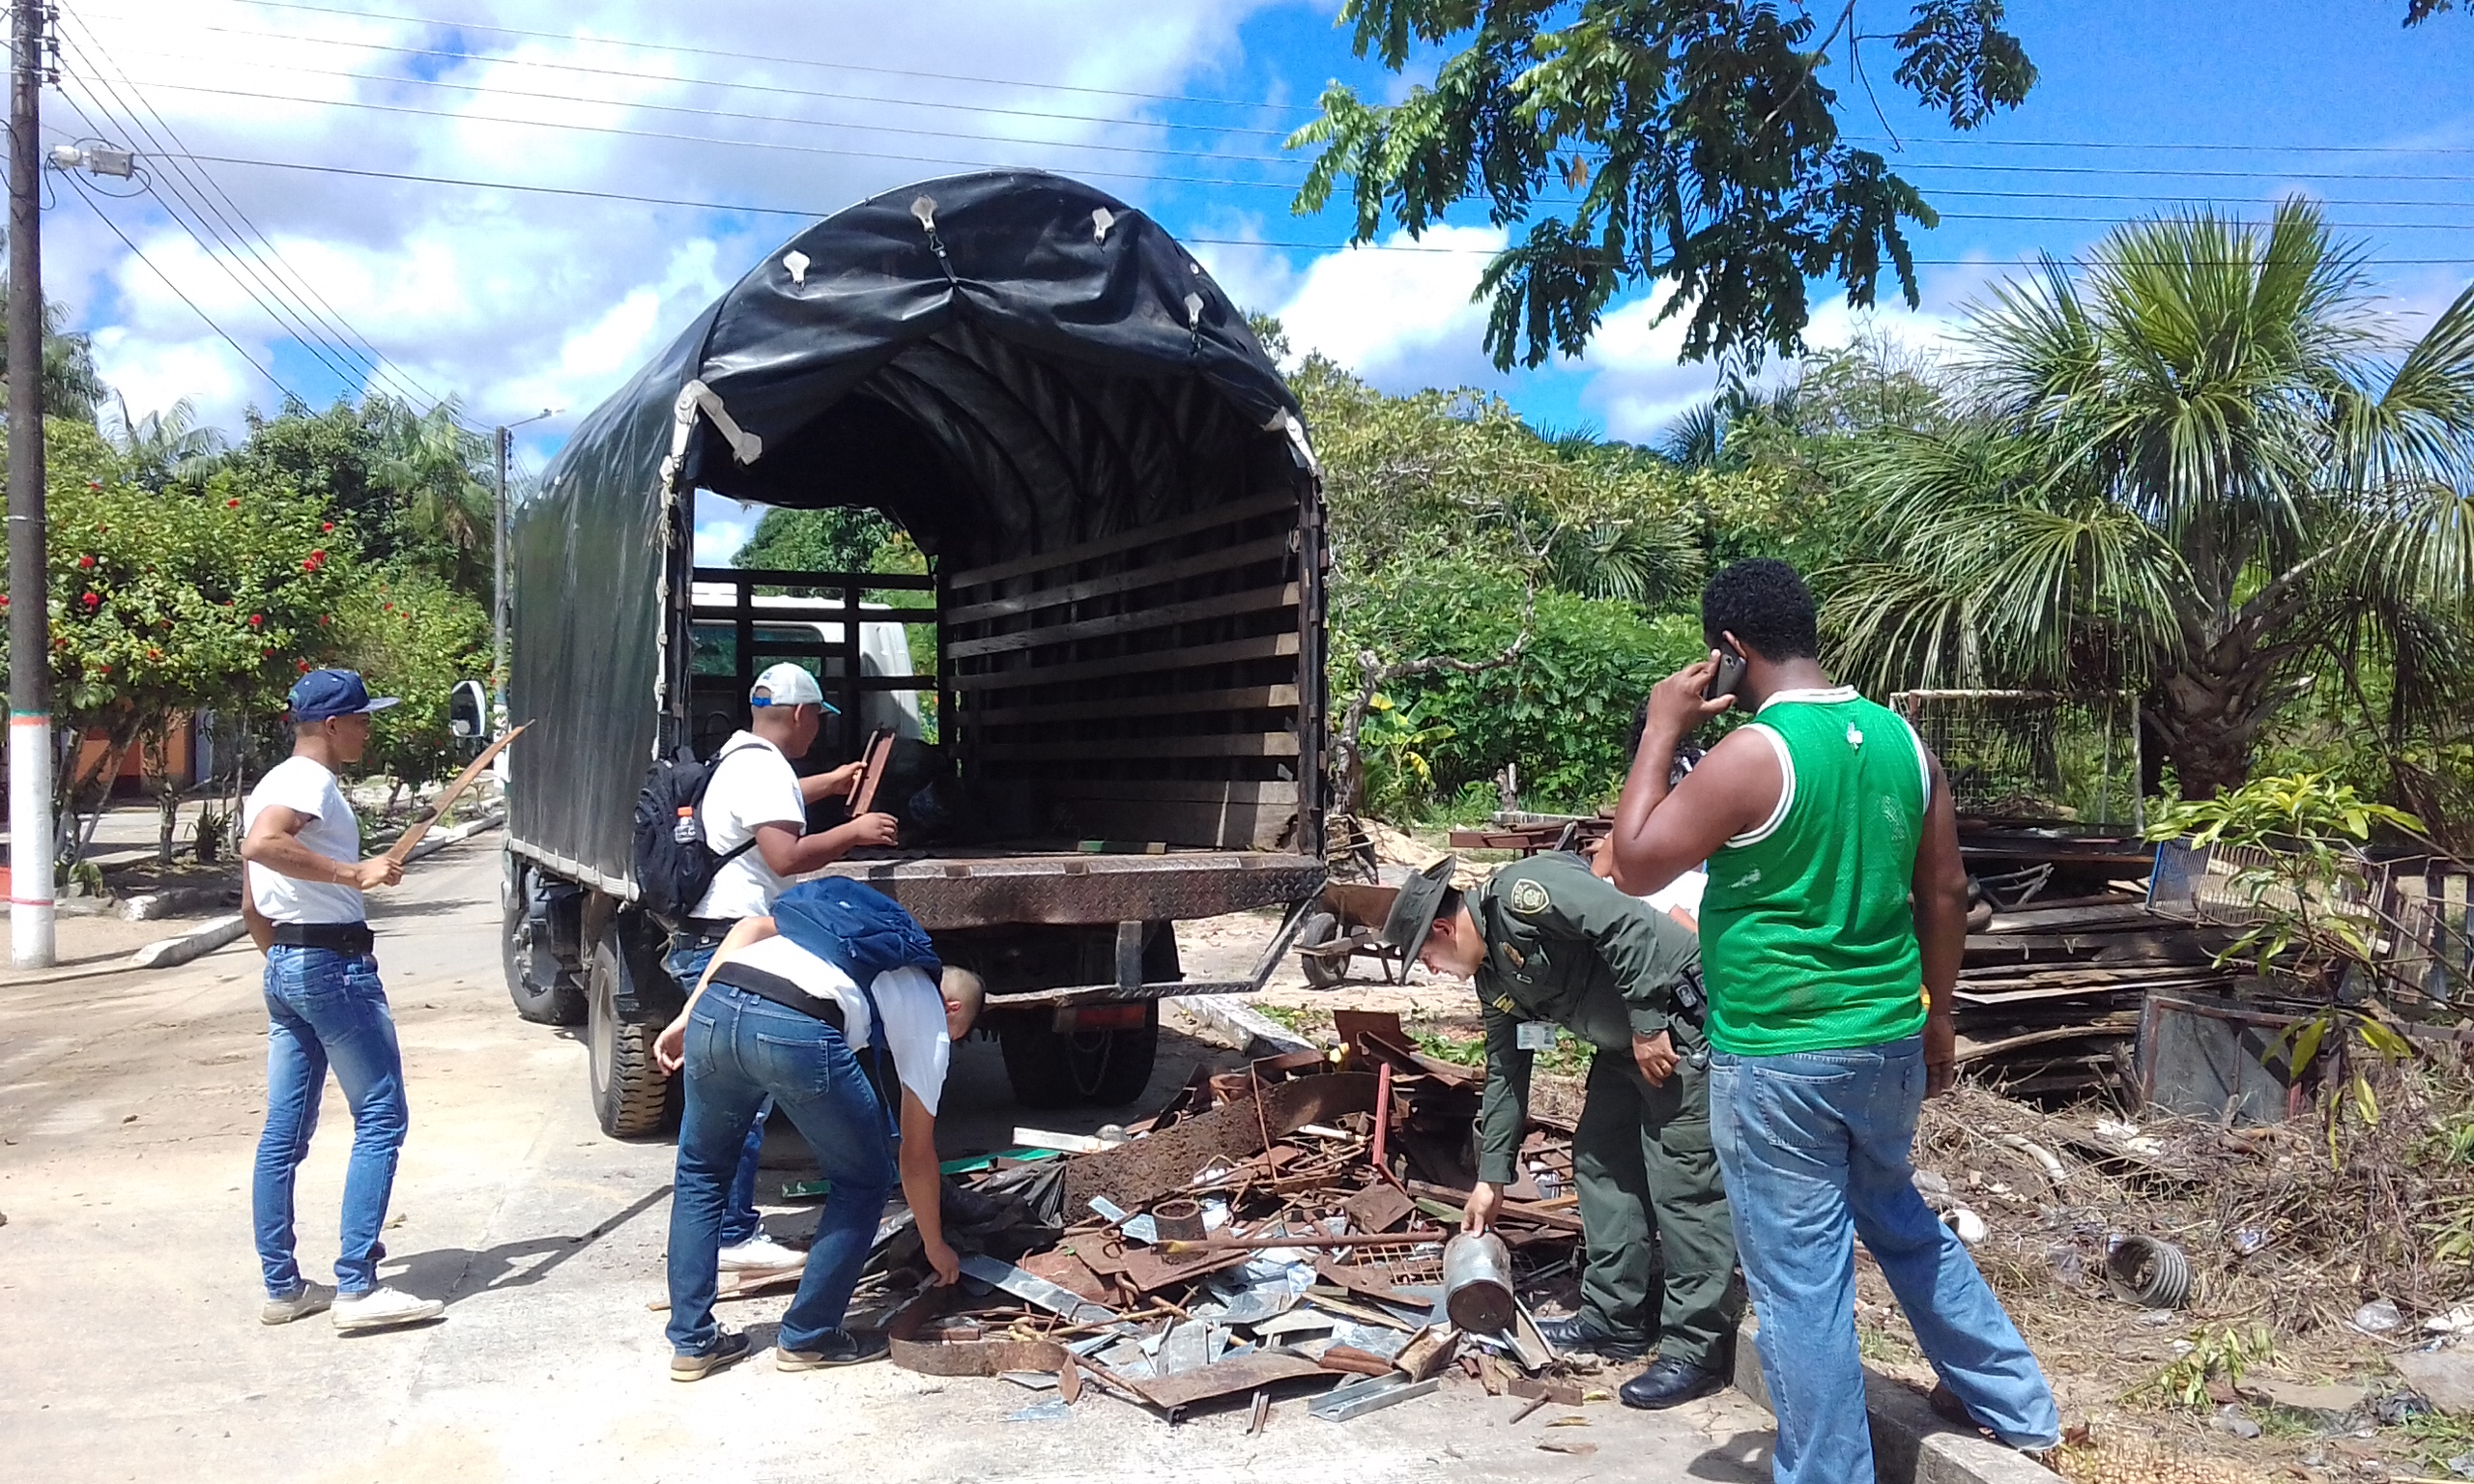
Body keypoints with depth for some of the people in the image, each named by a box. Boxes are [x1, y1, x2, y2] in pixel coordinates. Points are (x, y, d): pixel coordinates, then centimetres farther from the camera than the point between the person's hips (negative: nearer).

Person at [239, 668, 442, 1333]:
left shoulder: (273, 784, 18)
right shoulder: (312, 781, -11)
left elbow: (252, 906, 22)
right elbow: (260, 844, -33)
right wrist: (353, 871, -31)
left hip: (284, 966, 10)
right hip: (336, 965, -10)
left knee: (285, 1131, 10)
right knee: (380, 1118, -5)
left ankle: (283, 1287, 16)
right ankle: (357, 1288, -7)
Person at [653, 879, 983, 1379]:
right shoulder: (931, 1018, 26)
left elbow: (750, 928, 22)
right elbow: (916, 1156, 29)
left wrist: (688, 1017, 19)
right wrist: (935, 1246, 42)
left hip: (714, 1009, 5)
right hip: (798, 1033, -5)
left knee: (700, 1174, 28)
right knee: (863, 1181, 21)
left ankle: (692, 1341, 29)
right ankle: (807, 1337, 25)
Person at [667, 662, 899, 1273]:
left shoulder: (736, 757, 19)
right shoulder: (764, 769, -14)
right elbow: (786, 856, -24)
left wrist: (827, 783, 53)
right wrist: (854, 832, -11)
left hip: (706, 945, 11)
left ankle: (724, 1219, 24)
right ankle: (736, 1236, -4)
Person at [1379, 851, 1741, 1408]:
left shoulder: (1519, 893, -17)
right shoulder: (1493, 977, 12)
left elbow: (1626, 926, -25)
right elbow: (1506, 1071, 19)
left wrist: (1647, 1026, -23)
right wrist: (1491, 1178, 21)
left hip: (1678, 1025, -11)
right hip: (1623, 1044, 11)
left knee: (1683, 1180, -8)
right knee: (1599, 1163, 14)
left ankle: (1697, 1350, -2)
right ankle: (1614, 1317, 24)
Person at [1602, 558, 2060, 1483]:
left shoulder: (1752, 753, -19)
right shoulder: (1902, 740, 2)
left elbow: (1633, 867, -12)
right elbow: (1945, 893, 9)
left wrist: (1662, 730, -6)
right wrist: (1937, 1017, 20)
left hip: (1778, 1060, -7)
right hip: (1887, 1042, 8)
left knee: (1801, 1278, 4)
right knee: (1899, 1216, 29)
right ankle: (2017, 1406, 42)